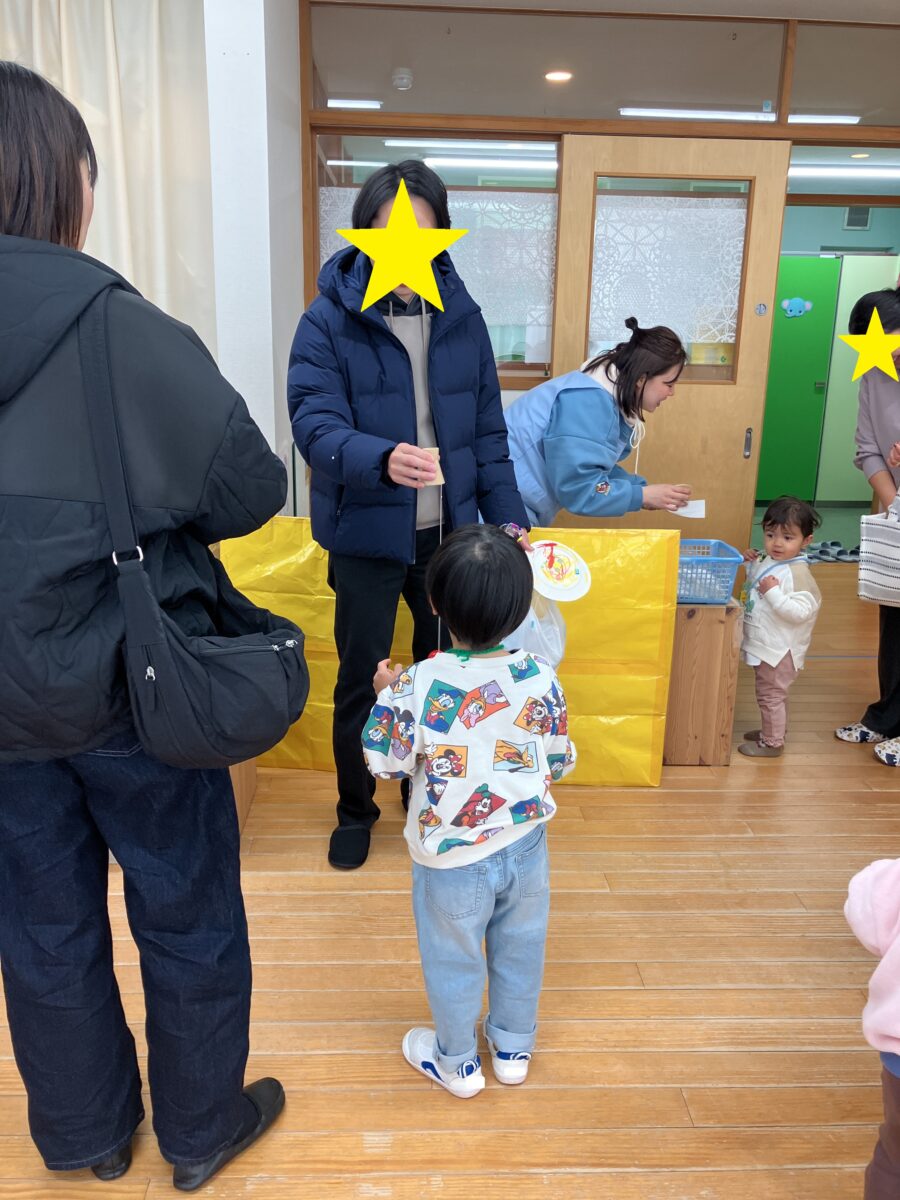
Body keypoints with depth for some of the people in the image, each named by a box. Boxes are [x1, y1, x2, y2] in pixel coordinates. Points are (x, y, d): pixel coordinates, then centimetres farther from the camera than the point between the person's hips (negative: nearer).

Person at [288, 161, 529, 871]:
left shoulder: (462, 315, 3)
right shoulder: (329, 319, -9)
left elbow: (488, 430, 6)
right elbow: (315, 423, -20)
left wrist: (508, 517, 2)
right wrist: (382, 459, -39)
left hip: (449, 532, 4)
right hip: (365, 536, -3)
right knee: (359, 681, 10)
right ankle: (356, 810, 33)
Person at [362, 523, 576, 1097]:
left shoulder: (419, 685, -25)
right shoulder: (540, 678, -16)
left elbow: (385, 761, -12)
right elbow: (559, 762, -4)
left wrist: (387, 693, 0)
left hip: (451, 857, -3)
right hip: (526, 845, 3)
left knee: (453, 960, 20)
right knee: (520, 949, 24)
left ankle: (458, 1062, 42)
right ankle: (514, 1048, 46)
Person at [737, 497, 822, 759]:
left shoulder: (798, 573, -23)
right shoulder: (769, 562, 4)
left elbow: (801, 611, -28)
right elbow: (756, 588, 21)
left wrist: (773, 592, -32)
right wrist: (753, 565, 5)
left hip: (779, 650, -9)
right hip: (765, 646, 9)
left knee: (770, 695, 4)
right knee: (772, 694, 24)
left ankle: (772, 743, 18)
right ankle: (771, 730, 40)